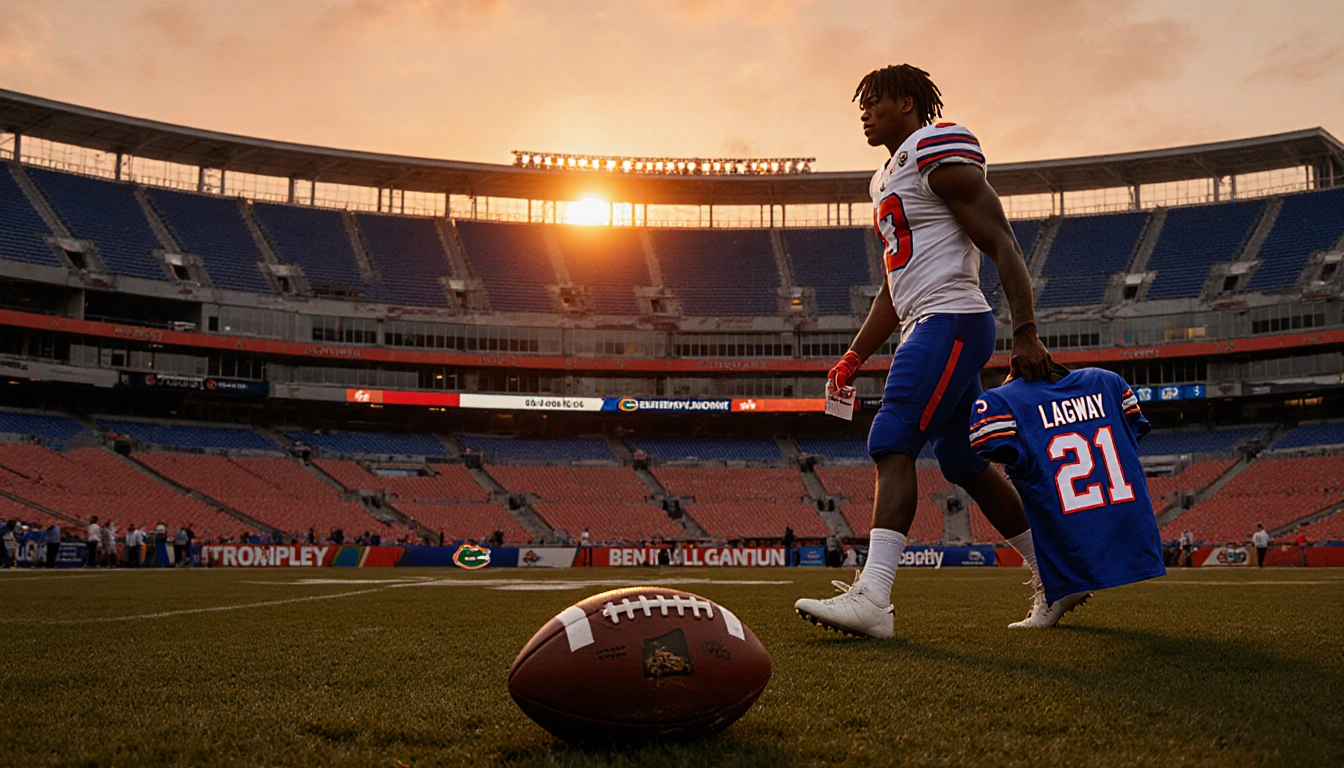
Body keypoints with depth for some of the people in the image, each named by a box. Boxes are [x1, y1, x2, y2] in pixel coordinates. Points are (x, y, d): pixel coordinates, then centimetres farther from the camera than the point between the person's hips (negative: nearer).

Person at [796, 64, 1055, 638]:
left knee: (892, 443, -18)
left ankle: (872, 597, -23)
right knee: (964, 464, 12)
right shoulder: (886, 180, 23)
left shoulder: (939, 154, -6)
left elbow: (1004, 248, -12)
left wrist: (1025, 336, -20)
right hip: (926, 327, 10)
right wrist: (852, 359, 21)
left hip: (951, 321, -10)